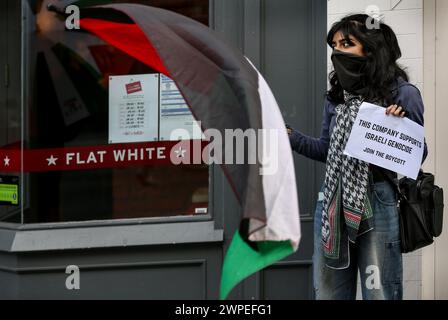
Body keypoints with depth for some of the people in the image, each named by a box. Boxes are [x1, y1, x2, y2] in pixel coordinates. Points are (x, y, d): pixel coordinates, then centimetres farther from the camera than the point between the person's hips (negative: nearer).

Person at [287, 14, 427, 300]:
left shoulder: (402, 94, -6)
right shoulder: (336, 96, 10)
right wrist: (289, 135, 5)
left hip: (377, 207, -6)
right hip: (333, 205, 6)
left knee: (379, 294, 1)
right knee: (328, 294, 11)